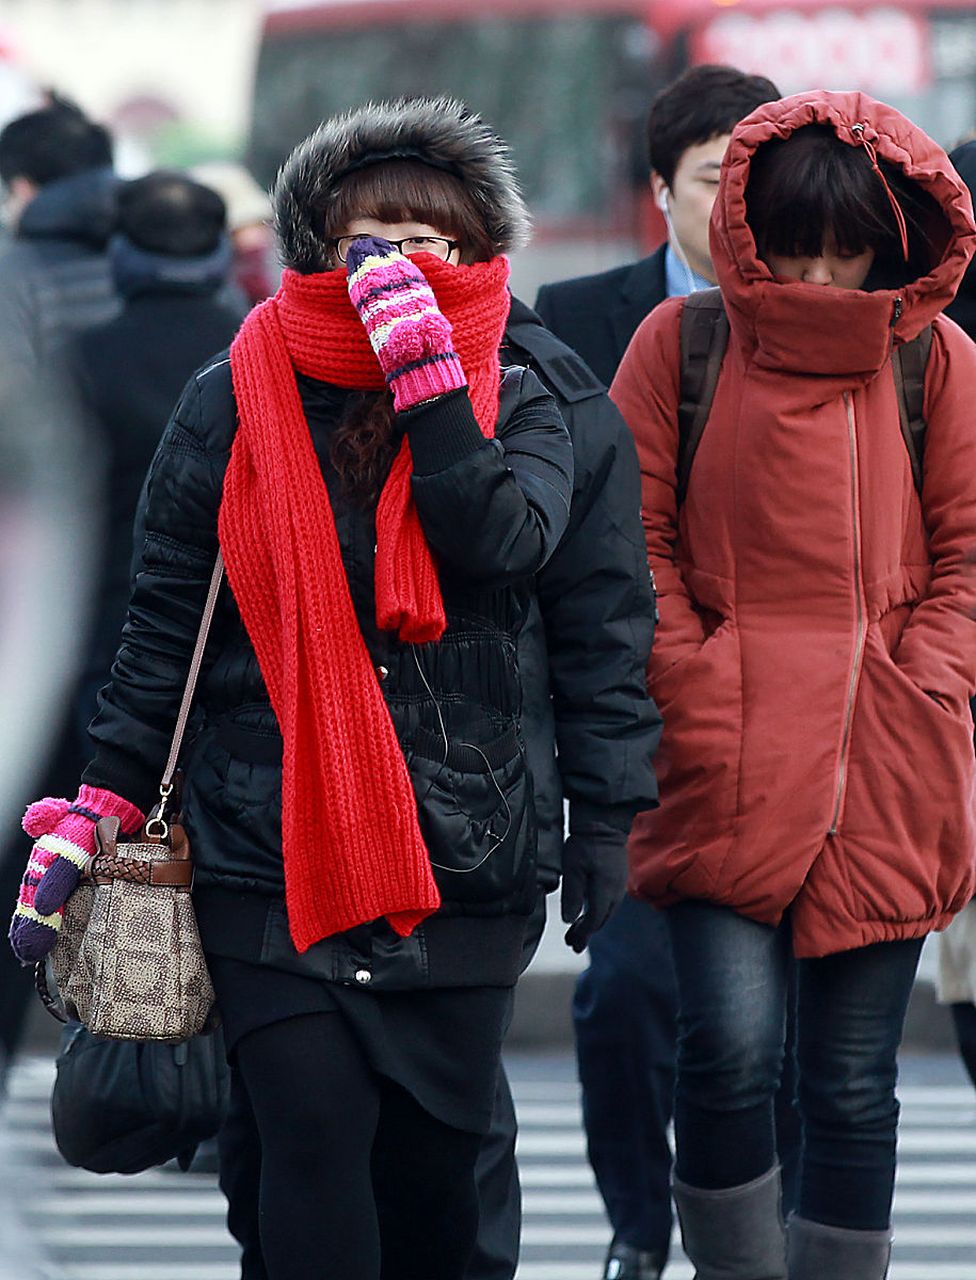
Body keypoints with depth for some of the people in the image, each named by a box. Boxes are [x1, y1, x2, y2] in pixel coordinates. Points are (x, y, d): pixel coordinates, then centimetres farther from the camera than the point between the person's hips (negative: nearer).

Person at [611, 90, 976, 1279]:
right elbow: (638, 545, 3)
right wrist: (700, 697, -8)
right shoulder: (679, 345, 3)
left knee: (853, 1083, 4)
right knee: (729, 1047, -16)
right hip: (729, 767, -1)